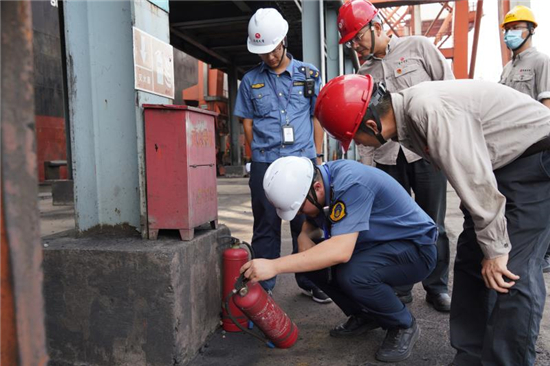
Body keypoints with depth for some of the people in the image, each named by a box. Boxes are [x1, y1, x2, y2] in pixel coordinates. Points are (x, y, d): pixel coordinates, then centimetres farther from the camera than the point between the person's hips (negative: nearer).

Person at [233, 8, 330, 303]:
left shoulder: (308, 74, 7)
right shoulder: (250, 80, 8)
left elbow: (317, 117, 9)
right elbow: (247, 122, 11)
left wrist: (317, 156, 4)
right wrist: (261, 154, 4)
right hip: (264, 165, 0)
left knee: (305, 224, 7)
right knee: (266, 226, 5)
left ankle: (309, 281, 22)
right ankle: (262, 286, 15)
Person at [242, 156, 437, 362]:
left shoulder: (351, 184, -31)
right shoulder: (313, 181, -6)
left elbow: (341, 251, -41)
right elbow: (310, 224, 9)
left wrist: (274, 266, -41)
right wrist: (303, 237, -16)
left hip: (416, 247, -8)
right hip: (378, 245, 8)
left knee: (352, 274, -33)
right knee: (311, 262, -7)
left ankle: (404, 326, -3)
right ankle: (364, 315, 13)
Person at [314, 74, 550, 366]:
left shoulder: (431, 111, -31)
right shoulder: (407, 118, -2)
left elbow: (473, 180, -29)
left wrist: (494, 249, -20)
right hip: (499, 161, 9)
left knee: (513, 271, -14)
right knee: (470, 260, 5)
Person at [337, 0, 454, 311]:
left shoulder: (418, 47, 4)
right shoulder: (364, 74, 14)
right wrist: (366, 166, 8)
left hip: (427, 150, -3)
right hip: (387, 157, 3)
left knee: (433, 224, 5)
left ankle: (438, 288, 21)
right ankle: (399, 289, 20)